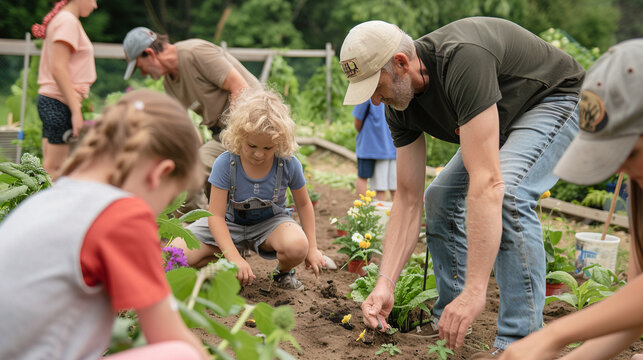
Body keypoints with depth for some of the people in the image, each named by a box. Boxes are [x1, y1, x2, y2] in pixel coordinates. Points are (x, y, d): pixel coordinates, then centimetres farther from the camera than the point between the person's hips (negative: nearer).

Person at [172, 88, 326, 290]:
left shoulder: (289, 164, -18)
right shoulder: (224, 164, -23)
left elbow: (304, 205, 0)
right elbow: (216, 216, -22)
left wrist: (312, 248, -2)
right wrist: (235, 259, -33)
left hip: (270, 222, 0)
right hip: (231, 224, 0)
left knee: (297, 246, -37)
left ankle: (284, 272, 1)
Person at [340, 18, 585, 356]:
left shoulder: (462, 60, -40)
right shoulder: (400, 105, -13)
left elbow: (486, 181, -44)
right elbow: (408, 198, -9)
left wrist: (475, 290, -46)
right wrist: (385, 283, -18)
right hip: (504, 117, 9)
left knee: (507, 193, -32)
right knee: (439, 197, 3)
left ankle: (519, 341, -23)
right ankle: (446, 323, 17)